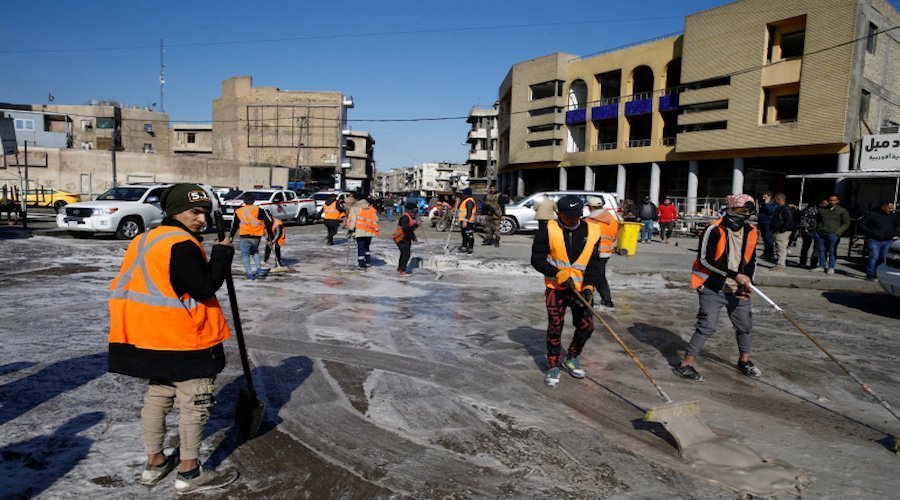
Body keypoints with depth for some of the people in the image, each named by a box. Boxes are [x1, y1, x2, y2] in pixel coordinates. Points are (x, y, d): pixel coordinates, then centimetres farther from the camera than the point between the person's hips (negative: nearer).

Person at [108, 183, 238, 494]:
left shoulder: (145, 241, 11)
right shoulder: (182, 245, -19)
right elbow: (205, 288, -21)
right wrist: (223, 254, -12)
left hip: (149, 336, 10)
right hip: (184, 339, -10)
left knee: (157, 396, 20)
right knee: (195, 402, 3)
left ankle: (155, 463, 33)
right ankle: (189, 474, 12)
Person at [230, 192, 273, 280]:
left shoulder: (238, 211, 8)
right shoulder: (259, 210, 2)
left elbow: (234, 226, 15)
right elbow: (268, 222, -4)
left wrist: (231, 237, 26)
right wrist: (269, 235, 6)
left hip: (245, 237, -1)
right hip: (256, 237, 1)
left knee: (245, 254, 7)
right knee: (254, 252, 24)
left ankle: (249, 273, -7)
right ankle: (259, 270, 11)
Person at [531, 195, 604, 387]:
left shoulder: (591, 231, -3)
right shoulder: (548, 230, -10)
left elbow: (593, 263, -1)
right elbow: (537, 259, -11)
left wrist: (589, 286, -15)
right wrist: (560, 275, -21)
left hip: (582, 287, 3)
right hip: (555, 287, -3)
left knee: (586, 326, 4)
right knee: (555, 326, -2)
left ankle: (571, 358, 30)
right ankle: (553, 366, 16)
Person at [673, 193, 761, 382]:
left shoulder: (752, 233, 5)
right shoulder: (714, 230, -17)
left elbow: (751, 260, 13)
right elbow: (706, 260, -22)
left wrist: (746, 282, -3)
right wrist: (735, 275, -24)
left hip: (737, 290, 7)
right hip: (712, 288, -7)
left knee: (745, 324, 17)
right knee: (708, 325, -11)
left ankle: (744, 361, 40)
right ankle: (685, 365, -3)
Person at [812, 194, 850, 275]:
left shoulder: (842, 211, 6)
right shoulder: (821, 210, 16)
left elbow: (846, 223, 4)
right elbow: (816, 220, 26)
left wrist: (837, 232, -7)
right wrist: (816, 229, 11)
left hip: (832, 235, -4)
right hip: (820, 234, 4)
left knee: (832, 251, -5)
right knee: (821, 250, 5)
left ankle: (831, 267, 2)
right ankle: (822, 266, 13)